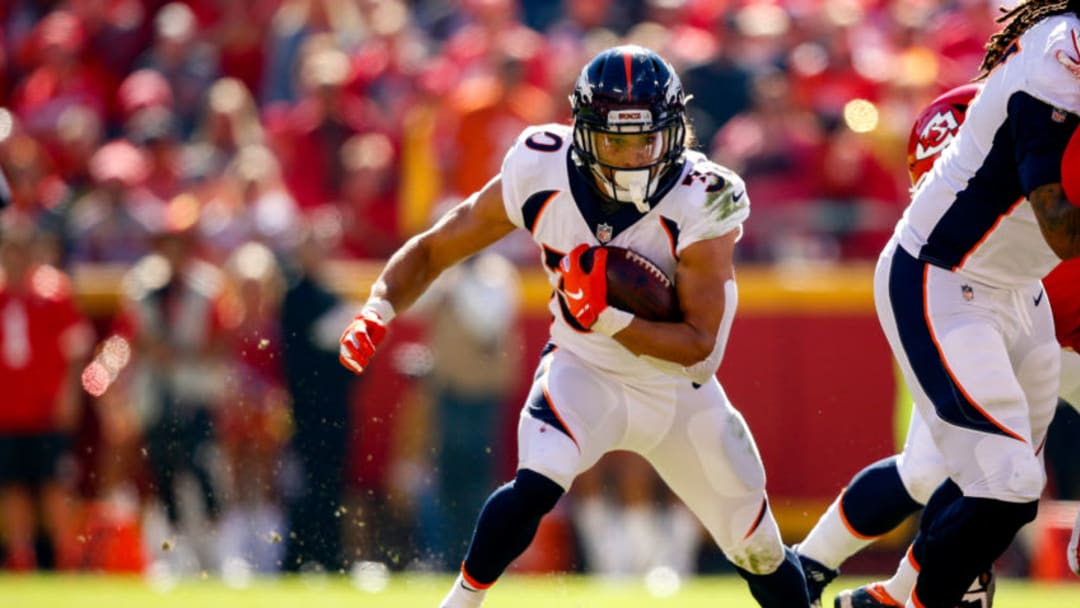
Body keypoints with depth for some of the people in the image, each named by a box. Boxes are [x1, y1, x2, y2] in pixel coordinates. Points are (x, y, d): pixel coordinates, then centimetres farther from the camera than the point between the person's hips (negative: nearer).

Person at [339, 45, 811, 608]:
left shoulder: (699, 204, -27)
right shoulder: (541, 177, -21)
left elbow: (700, 349, -26)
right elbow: (432, 249, -10)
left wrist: (610, 320, -41)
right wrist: (378, 310, -27)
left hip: (679, 393, 1)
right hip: (582, 372, -1)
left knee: (760, 552, 9)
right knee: (536, 486, -31)